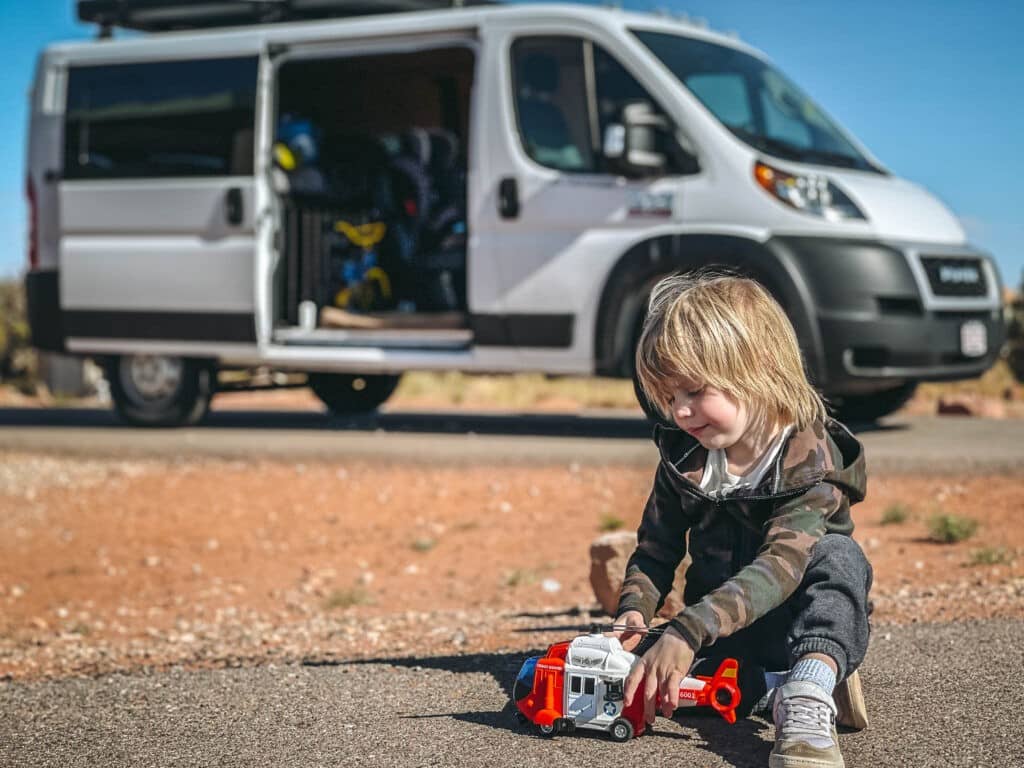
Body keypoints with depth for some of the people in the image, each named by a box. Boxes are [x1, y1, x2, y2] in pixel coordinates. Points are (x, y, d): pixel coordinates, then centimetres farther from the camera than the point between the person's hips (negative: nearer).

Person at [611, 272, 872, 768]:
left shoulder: (812, 458, -20)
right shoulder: (683, 458, -2)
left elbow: (780, 564, -34)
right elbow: (655, 552, 6)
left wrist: (688, 630, -45)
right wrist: (633, 612, -17)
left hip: (813, 628, -4)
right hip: (724, 637, 5)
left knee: (837, 555, -33)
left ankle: (808, 696, -48)